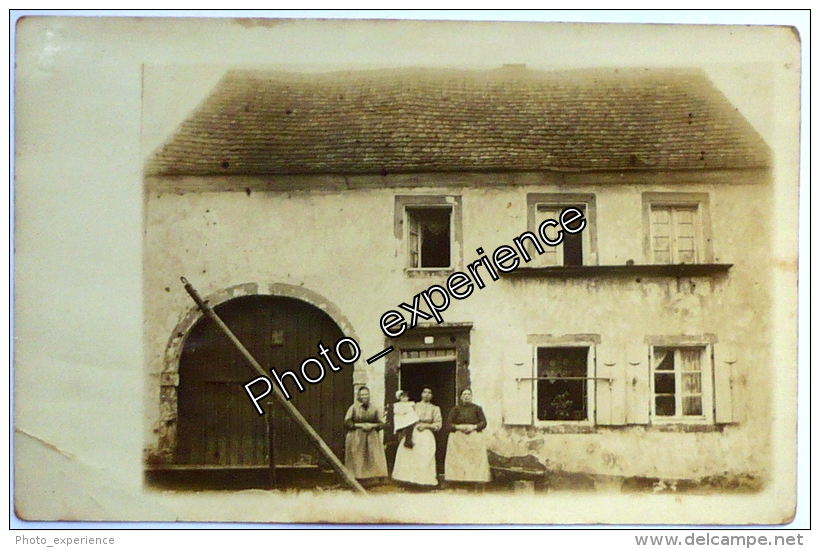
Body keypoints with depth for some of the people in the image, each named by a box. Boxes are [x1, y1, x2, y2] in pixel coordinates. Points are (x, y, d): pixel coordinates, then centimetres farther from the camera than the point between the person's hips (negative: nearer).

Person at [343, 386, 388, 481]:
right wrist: (360, 425, -12)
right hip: (356, 438, -2)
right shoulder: (353, 408, 3)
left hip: (372, 438, 2)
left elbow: (382, 424, 9)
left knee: (373, 459, -6)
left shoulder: (374, 409, 9)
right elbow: (347, 423, -3)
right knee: (357, 460, -5)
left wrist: (372, 425, -9)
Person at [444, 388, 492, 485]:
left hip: (475, 439, 0)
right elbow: (448, 424, 4)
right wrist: (459, 427, -12)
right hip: (458, 439, 0)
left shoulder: (477, 408, 9)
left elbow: (484, 422, 2)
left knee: (475, 460, -8)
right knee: (458, 462, -7)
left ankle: (475, 478, -8)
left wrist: (473, 427, -12)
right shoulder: (456, 409, 9)